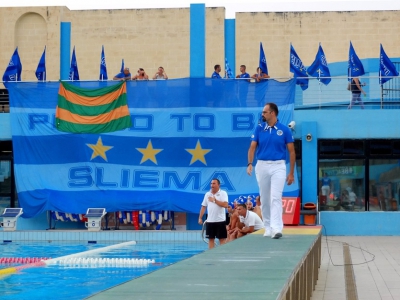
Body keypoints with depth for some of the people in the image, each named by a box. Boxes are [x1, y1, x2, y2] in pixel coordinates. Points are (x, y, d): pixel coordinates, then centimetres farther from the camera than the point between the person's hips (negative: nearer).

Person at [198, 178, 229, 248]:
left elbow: (225, 205, -19)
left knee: (222, 239, -2)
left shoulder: (223, 193, -4)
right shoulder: (207, 194, 10)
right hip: (210, 221, 4)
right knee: (211, 239, 6)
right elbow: (203, 207, 12)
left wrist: (215, 200, -16)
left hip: (220, 220, -4)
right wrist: (200, 218, 6)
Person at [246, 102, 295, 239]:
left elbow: (291, 152, 4)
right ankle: (268, 228, 17)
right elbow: (252, 147, 1)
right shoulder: (259, 128, 4)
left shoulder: (285, 130, -1)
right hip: (262, 166, 3)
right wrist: (250, 164, -16)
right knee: (264, 199, 7)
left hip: (278, 166, -3)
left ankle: (276, 228, -21)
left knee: (276, 197, -14)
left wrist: (291, 173, 1)